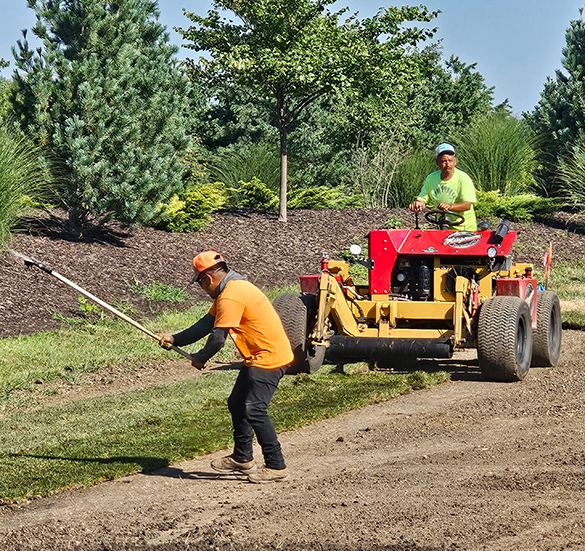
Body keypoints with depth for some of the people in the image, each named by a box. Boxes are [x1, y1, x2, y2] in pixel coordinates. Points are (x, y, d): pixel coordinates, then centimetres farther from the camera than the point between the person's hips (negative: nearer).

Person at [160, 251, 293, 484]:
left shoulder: (231, 296, -20)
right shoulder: (231, 289, 14)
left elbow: (218, 338, -19)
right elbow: (206, 324, 19)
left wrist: (200, 358, -2)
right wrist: (175, 339, 20)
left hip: (269, 357, -11)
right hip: (259, 357, 11)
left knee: (254, 410, -14)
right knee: (237, 404, 17)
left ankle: (276, 466, -10)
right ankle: (242, 458, 28)